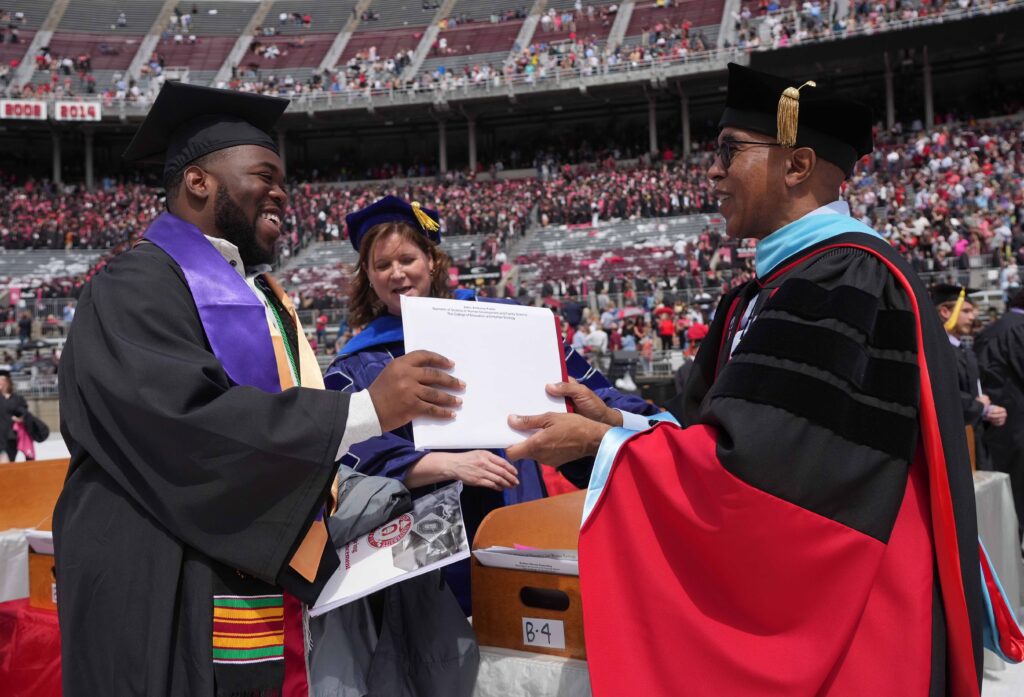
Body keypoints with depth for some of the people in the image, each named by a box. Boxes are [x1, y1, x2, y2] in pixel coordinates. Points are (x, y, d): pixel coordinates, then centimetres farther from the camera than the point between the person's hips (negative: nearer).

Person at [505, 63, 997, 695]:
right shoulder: (781, 285, 10)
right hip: (788, 590, 9)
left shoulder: (846, 281, -19)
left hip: (836, 610, -9)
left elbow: (754, 453, -25)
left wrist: (600, 442, -16)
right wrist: (614, 419, -2)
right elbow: (717, 426, 11)